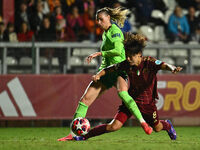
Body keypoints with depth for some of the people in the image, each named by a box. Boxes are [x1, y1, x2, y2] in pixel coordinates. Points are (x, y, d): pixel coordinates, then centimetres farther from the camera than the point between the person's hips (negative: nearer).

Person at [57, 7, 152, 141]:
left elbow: (118, 51, -21)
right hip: (106, 70, 8)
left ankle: (143, 123, -33)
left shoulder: (115, 31, -7)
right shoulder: (105, 33, 20)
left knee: (122, 93, -37)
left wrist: (99, 53, -18)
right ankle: (73, 133, -2)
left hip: (118, 69, -8)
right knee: (86, 98, -4)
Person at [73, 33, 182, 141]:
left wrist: (172, 68, -57)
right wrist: (98, 75, -20)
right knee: (114, 126, -13)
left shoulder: (149, 62, -20)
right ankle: (85, 136, -1)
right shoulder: (126, 64, -12)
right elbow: (109, 69, -2)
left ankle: (167, 125, 57)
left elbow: (164, 65, -35)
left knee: (157, 128, 20)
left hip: (148, 102, -1)